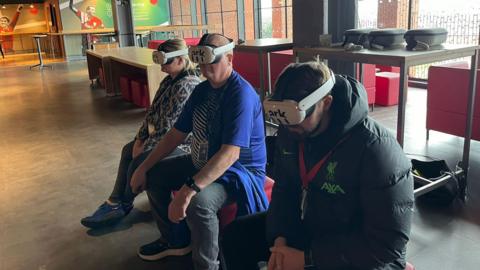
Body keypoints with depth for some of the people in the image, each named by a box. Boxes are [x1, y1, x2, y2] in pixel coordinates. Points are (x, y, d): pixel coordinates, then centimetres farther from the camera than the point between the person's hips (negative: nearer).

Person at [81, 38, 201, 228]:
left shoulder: (186, 86, -24)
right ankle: (115, 204, 11)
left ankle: (123, 205, 13)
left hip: (179, 143, -11)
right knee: (128, 150, 9)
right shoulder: (171, 80, 7)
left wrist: (146, 147, -16)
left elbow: (169, 126, -25)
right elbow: (154, 110, 9)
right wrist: (140, 138, 1)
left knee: (138, 161, -16)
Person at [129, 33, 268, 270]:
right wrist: (144, 167, 4)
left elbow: (230, 154, -34)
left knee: (198, 203, -36)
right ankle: (175, 240, 27)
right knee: (154, 175, 10)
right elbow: (177, 133, 9)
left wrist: (189, 189, -41)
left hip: (239, 171, -9)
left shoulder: (242, 94, -24)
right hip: (201, 164, 9)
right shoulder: (202, 89, 5)